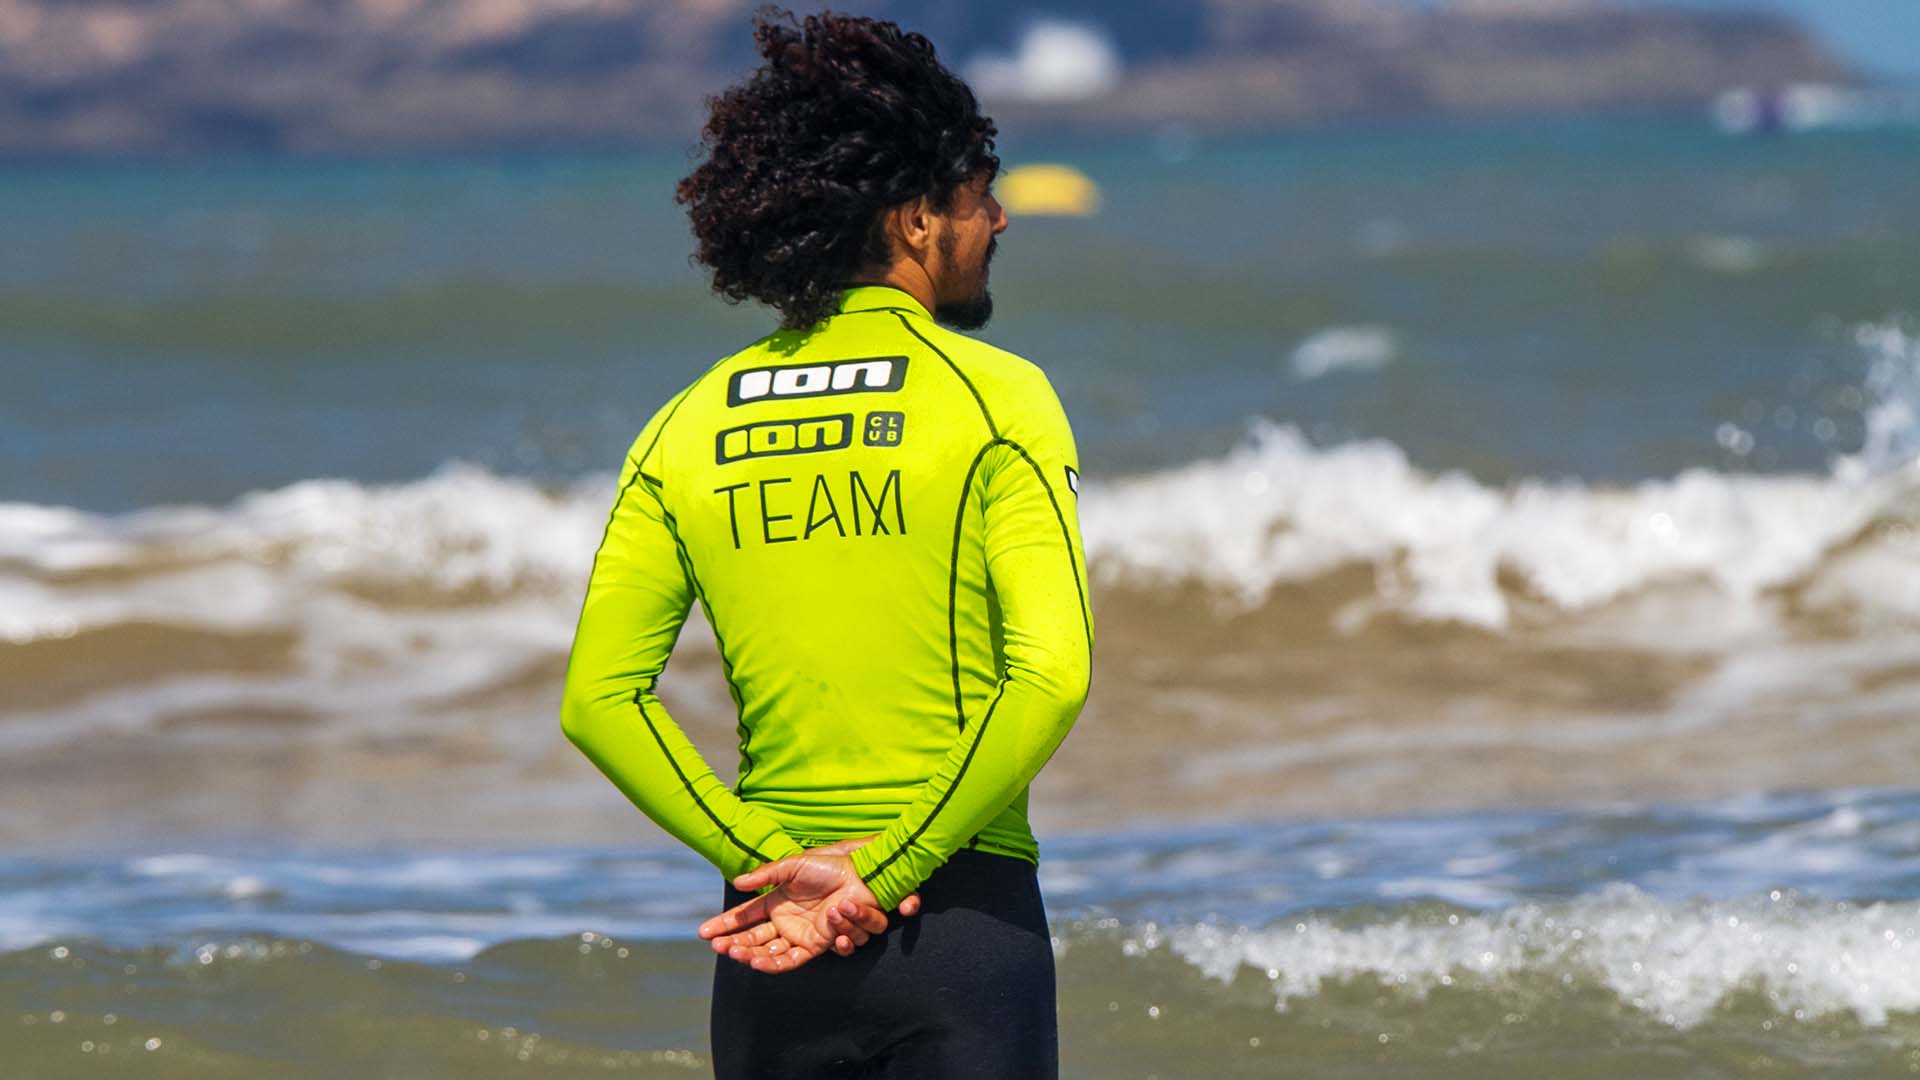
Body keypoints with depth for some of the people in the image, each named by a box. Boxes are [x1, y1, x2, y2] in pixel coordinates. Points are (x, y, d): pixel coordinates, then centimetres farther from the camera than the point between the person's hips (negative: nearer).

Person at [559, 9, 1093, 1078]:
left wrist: (769, 862, -5)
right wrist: (885, 874, -12)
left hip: (778, 943, 4)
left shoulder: (690, 427, 7)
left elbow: (599, 699, -1)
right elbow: (1051, 676, -17)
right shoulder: (997, 397, -5)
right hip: (967, 914, -4)